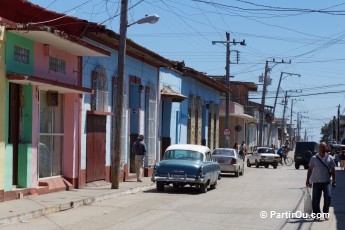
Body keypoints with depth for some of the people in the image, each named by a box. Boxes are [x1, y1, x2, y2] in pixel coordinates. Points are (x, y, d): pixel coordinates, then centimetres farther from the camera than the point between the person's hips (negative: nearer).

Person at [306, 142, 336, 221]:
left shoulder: (329, 158, 4)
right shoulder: (314, 158, 1)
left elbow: (333, 170, 9)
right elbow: (310, 169, 6)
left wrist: (334, 181, 5)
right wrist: (308, 180, 4)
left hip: (326, 182, 0)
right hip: (316, 182, 0)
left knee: (328, 197, -10)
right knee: (315, 199, 1)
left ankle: (326, 213, 11)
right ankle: (317, 215, 12)